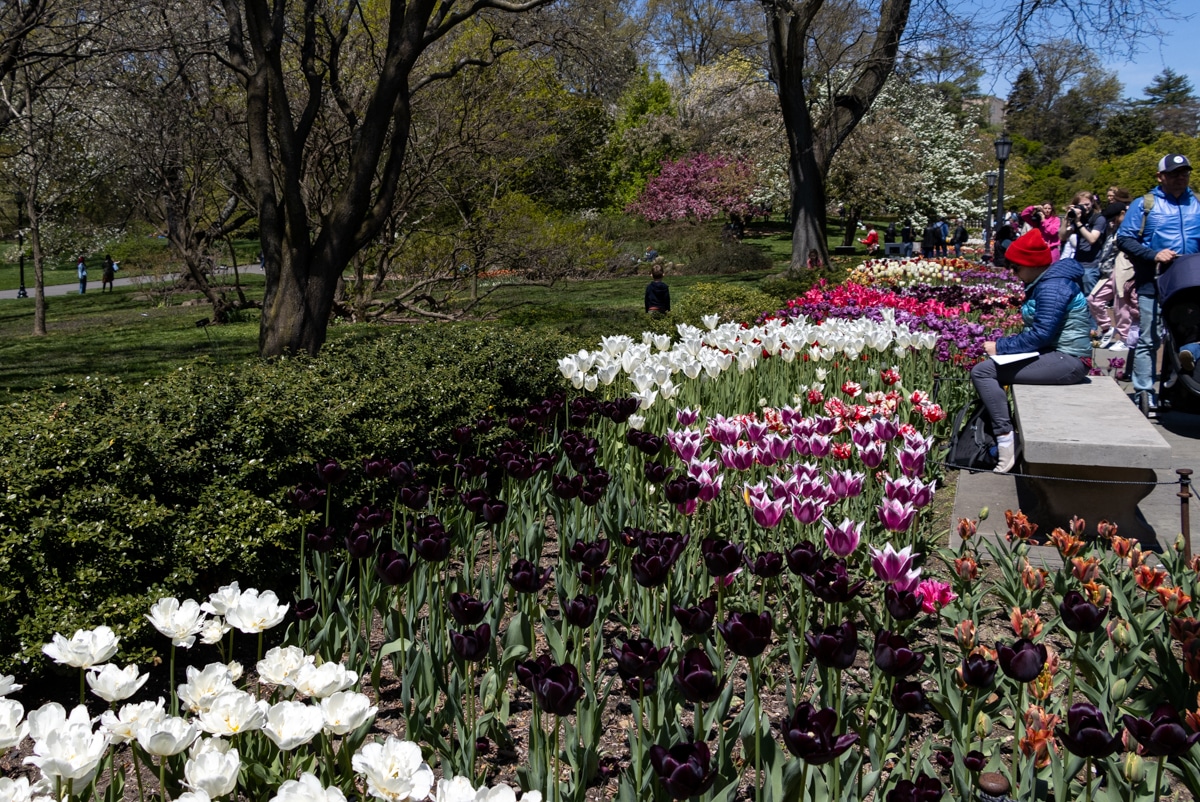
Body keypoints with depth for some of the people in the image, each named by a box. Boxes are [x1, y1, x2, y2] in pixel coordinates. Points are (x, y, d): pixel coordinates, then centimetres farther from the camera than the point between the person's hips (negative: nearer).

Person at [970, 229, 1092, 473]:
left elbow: (1041, 334, -23)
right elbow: (1037, 329, 15)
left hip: (1067, 361, -11)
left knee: (982, 372, -18)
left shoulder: (1052, 287, -17)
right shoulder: (1043, 282, 15)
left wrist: (1000, 347, -15)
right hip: (1057, 354, 11)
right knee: (985, 368, 13)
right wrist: (1004, 345, 0)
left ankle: (1006, 438, -17)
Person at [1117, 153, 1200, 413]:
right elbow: (1124, 239, -2)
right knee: (1149, 340, -2)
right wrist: (1154, 255, -15)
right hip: (1153, 285, -3)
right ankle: (1144, 394, 2)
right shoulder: (1144, 205, 4)